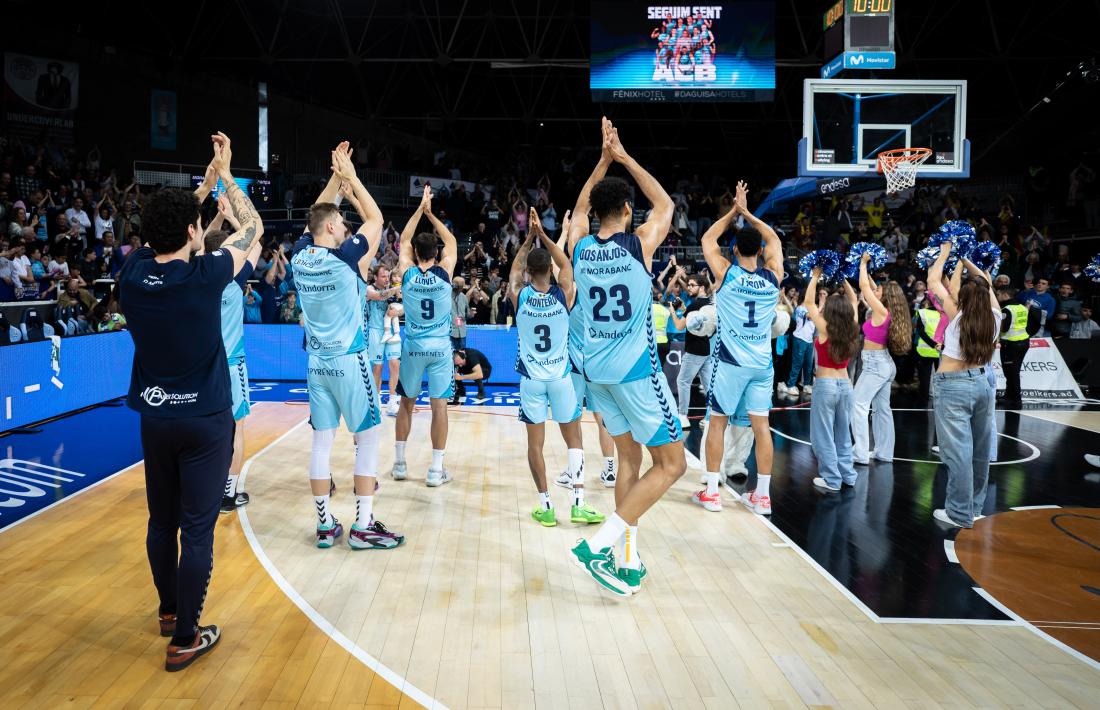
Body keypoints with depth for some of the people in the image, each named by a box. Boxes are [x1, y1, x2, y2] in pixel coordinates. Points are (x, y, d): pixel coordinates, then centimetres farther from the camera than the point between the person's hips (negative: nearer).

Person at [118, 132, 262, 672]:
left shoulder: (133, 273, -5)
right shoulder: (205, 276, -17)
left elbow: (166, 229, 16)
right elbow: (253, 229, 0)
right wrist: (224, 174, 12)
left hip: (154, 418, 5)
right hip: (205, 420, -5)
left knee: (162, 520, 18)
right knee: (197, 528, 1)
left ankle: (169, 610, 36)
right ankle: (184, 639, 7)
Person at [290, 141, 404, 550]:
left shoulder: (299, 256, 1)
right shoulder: (344, 257, -14)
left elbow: (317, 215, 18)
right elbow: (376, 219, -1)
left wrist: (335, 177, 17)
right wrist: (350, 176, 5)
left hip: (317, 363, 6)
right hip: (349, 362, -6)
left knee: (322, 441, 8)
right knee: (369, 437, 3)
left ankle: (325, 526, 13)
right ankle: (362, 527, 4)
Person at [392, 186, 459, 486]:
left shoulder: (407, 273, -6)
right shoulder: (444, 272, -8)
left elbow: (404, 240, 11)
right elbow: (451, 242, 10)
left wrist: (420, 210, 13)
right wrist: (431, 214, 12)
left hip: (412, 347, 2)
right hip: (439, 348, -1)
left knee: (407, 403, 14)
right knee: (439, 406, 1)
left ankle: (399, 463, 20)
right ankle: (436, 469, 2)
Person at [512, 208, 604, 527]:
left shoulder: (519, 295, -8)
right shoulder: (563, 294, -9)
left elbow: (515, 268, 14)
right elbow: (566, 264, 11)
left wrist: (529, 237, 16)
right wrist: (543, 234, 12)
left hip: (531, 378, 0)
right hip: (560, 376, 0)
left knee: (535, 442, 5)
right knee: (574, 439, 11)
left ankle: (546, 508, 7)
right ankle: (578, 504, 6)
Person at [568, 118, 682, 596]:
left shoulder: (579, 247, 0)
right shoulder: (639, 243, -10)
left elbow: (582, 208, 23)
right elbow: (666, 205, 11)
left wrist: (606, 158, 22)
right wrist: (624, 158, 14)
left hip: (596, 370, 6)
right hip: (636, 368, -6)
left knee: (629, 457, 18)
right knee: (670, 464, 3)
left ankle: (628, 561, 18)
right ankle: (597, 546, -6)